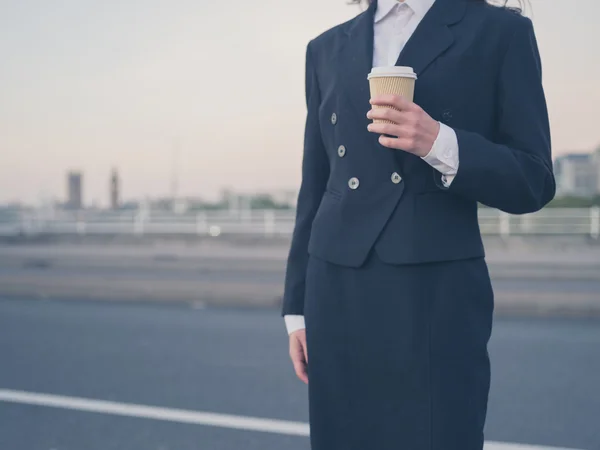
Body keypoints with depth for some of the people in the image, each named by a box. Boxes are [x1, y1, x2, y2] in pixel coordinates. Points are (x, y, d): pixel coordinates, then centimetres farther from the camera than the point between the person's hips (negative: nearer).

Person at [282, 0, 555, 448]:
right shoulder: (328, 47, 15)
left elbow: (533, 181, -1)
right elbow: (314, 187, 14)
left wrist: (441, 145, -17)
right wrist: (298, 307, 11)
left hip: (437, 294, -3)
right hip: (336, 294, 4)